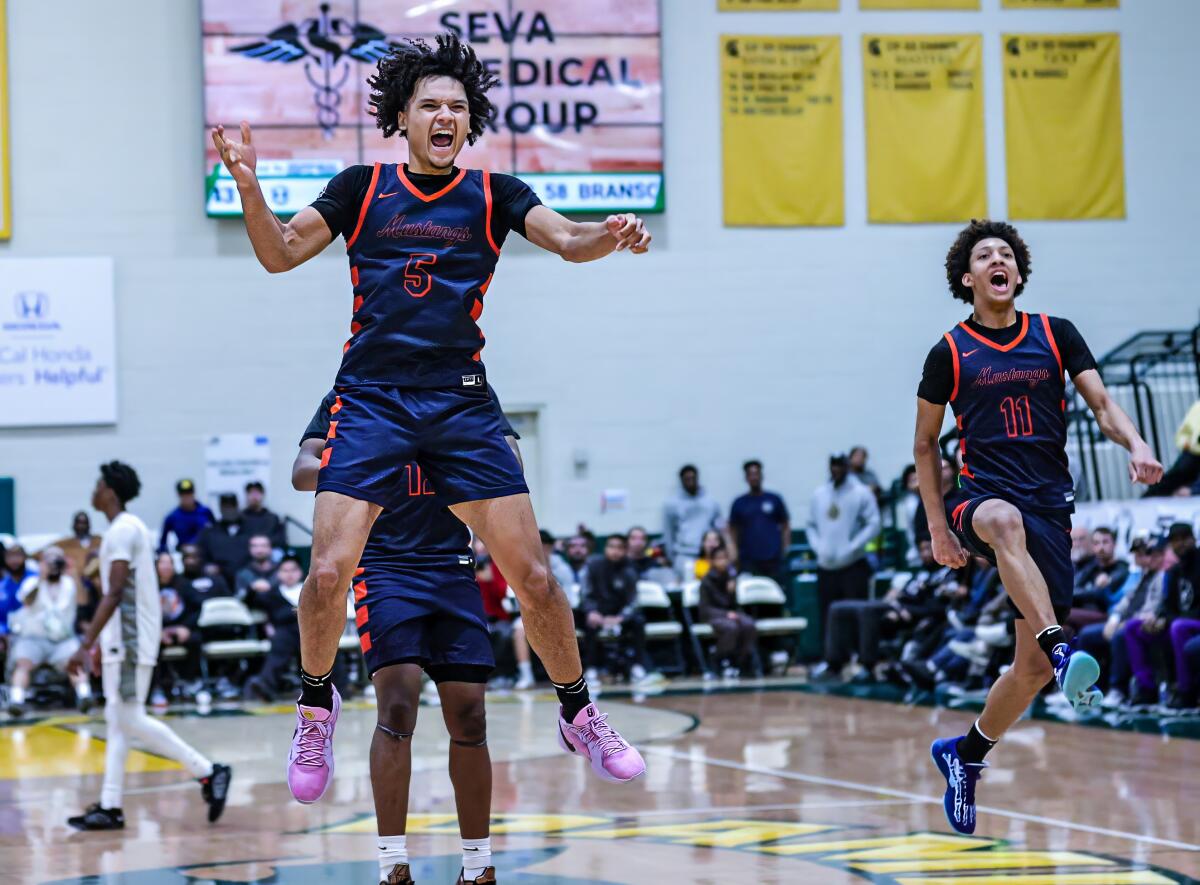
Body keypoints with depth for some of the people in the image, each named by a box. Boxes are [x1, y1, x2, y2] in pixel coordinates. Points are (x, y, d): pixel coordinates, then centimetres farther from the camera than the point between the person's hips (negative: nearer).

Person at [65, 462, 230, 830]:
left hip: (130, 639, -10)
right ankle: (110, 806, 9)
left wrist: (86, 644, -25)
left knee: (130, 719, -10)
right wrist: (98, 642, 25)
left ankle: (208, 772, -8)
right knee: (117, 720, 8)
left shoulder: (122, 530, -16)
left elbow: (114, 594, -23)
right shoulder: (129, 527, 16)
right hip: (124, 638, 10)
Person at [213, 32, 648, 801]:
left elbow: (565, 239, -8)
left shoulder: (492, 195, 6)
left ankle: (579, 716, 14)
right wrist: (249, 187, -12)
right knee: (329, 573, -13)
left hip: (463, 405, 1)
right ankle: (318, 701, 14)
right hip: (371, 399, -1)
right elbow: (281, 254, 5)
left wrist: (609, 236, -31)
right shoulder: (362, 188, 7)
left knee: (532, 573, -4)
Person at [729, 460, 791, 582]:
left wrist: (785, 549, -1)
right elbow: (733, 530, 10)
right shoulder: (739, 503, 7)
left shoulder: (774, 500, 7)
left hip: (773, 560, 0)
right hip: (748, 560, 0)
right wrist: (735, 555, 1)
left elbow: (785, 527, 9)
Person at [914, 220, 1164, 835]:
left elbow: (1101, 403, 5)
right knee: (1006, 521, -43)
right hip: (985, 500, -2)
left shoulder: (1057, 336, 9)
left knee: (1032, 667, -1)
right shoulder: (950, 353, 6)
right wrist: (938, 528, 7)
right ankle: (1062, 650, -54)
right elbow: (925, 445, 14)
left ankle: (967, 754, 23)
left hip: (1051, 508, 2)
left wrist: (1135, 445, -17)